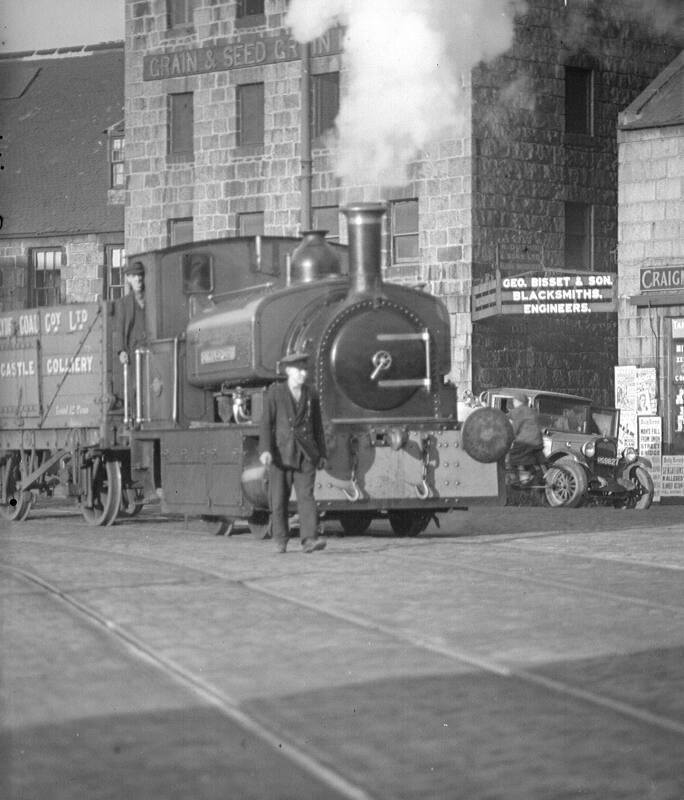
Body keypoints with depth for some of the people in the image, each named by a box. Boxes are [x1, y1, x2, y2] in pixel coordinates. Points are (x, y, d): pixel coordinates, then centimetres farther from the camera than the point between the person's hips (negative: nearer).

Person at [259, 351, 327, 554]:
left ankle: (309, 539, -19)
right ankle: (280, 540, 18)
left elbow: (317, 426, 15)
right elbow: (266, 423, -5)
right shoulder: (275, 392, -1)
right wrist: (265, 450, -17)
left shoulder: (311, 395, 9)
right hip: (281, 453, -1)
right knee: (279, 499, 4)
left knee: (306, 496, -11)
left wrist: (322, 454, 15)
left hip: (305, 454, 1)